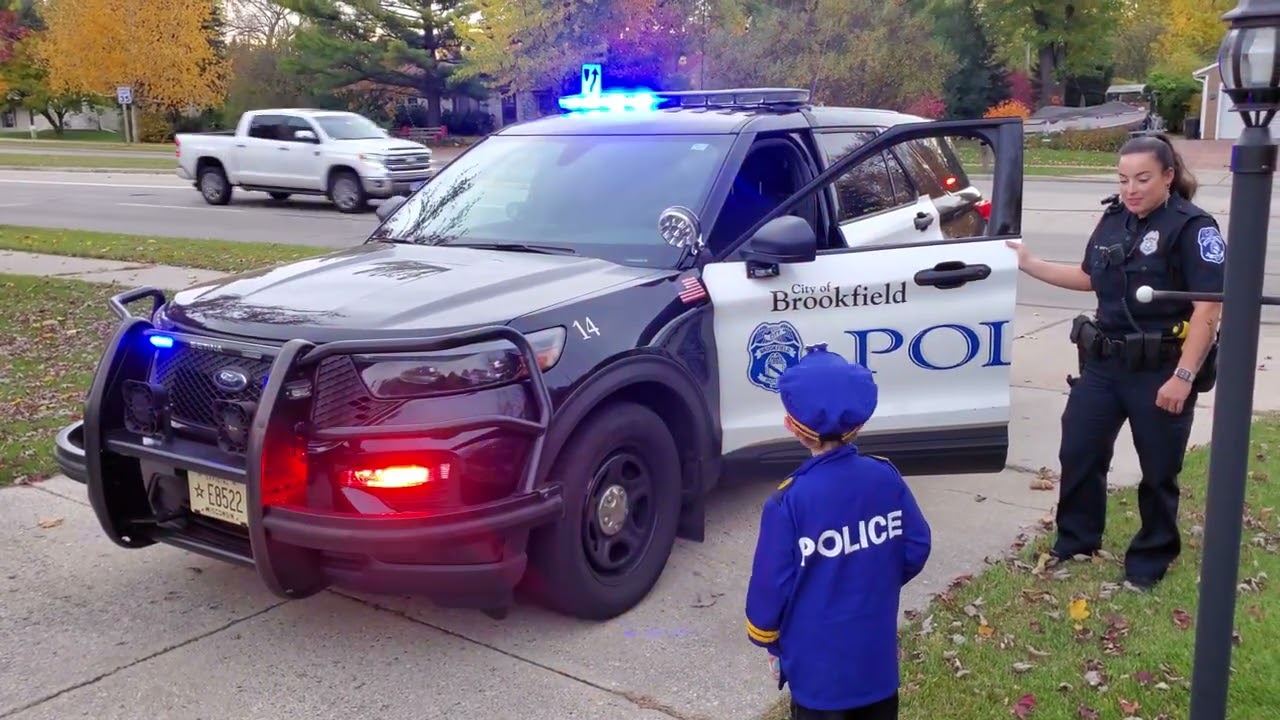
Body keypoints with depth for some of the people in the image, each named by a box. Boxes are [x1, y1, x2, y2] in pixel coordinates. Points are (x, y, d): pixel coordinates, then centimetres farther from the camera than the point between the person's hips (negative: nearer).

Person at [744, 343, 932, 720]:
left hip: (817, 659, -4)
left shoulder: (790, 501, -23)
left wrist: (766, 640, 3)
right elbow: (916, 548, 1)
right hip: (877, 649, 4)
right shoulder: (886, 478, -10)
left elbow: (771, 582, -15)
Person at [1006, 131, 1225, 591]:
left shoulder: (1192, 227, -14)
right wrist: (1030, 264, 11)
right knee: (1078, 453, 11)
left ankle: (1150, 560, 26)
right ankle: (1075, 541, 30)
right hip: (1104, 363, 6)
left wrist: (1184, 376, -23)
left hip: (1161, 371, -6)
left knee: (1158, 470, 9)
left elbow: (1209, 307, -18)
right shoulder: (1114, 219, 6)